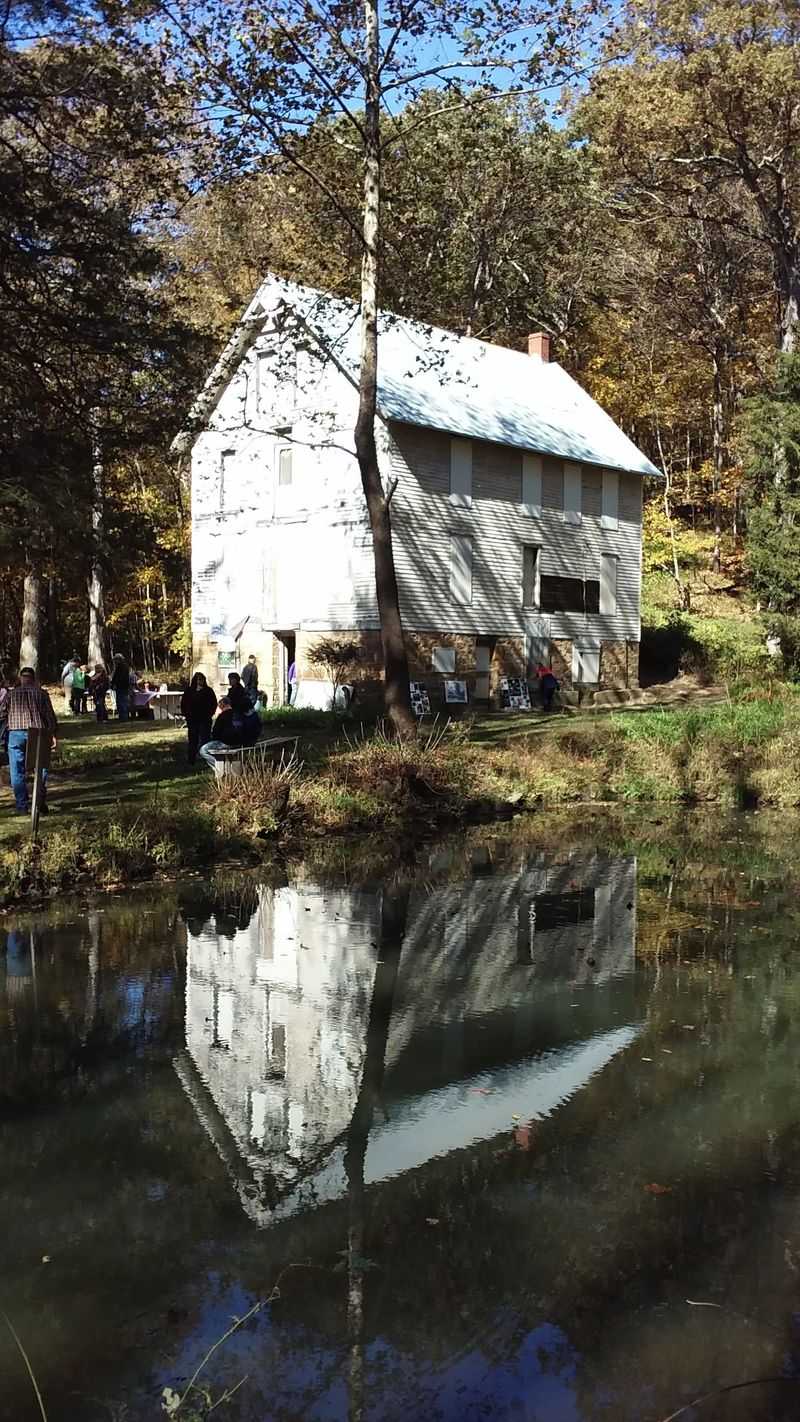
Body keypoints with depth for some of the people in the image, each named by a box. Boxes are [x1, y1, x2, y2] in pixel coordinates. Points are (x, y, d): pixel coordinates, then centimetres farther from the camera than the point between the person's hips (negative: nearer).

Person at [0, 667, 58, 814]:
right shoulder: (41, 693, 7)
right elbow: (50, 715, 3)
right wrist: (53, 734, 7)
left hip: (15, 733, 0)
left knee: (17, 772, 6)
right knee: (41, 768, 11)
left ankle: (22, 806, 5)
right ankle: (41, 801, -1)